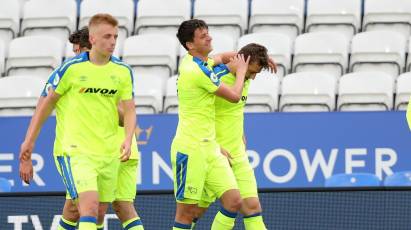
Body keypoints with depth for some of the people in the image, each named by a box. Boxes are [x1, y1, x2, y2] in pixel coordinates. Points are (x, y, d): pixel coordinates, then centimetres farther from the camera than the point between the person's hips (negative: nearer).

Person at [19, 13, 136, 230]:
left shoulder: (123, 71, 3)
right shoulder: (71, 68, -7)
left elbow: (129, 110, 5)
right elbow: (48, 103, 3)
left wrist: (128, 140, -14)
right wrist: (29, 141, 3)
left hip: (109, 153, 5)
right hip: (77, 150, -5)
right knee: (90, 206, -22)